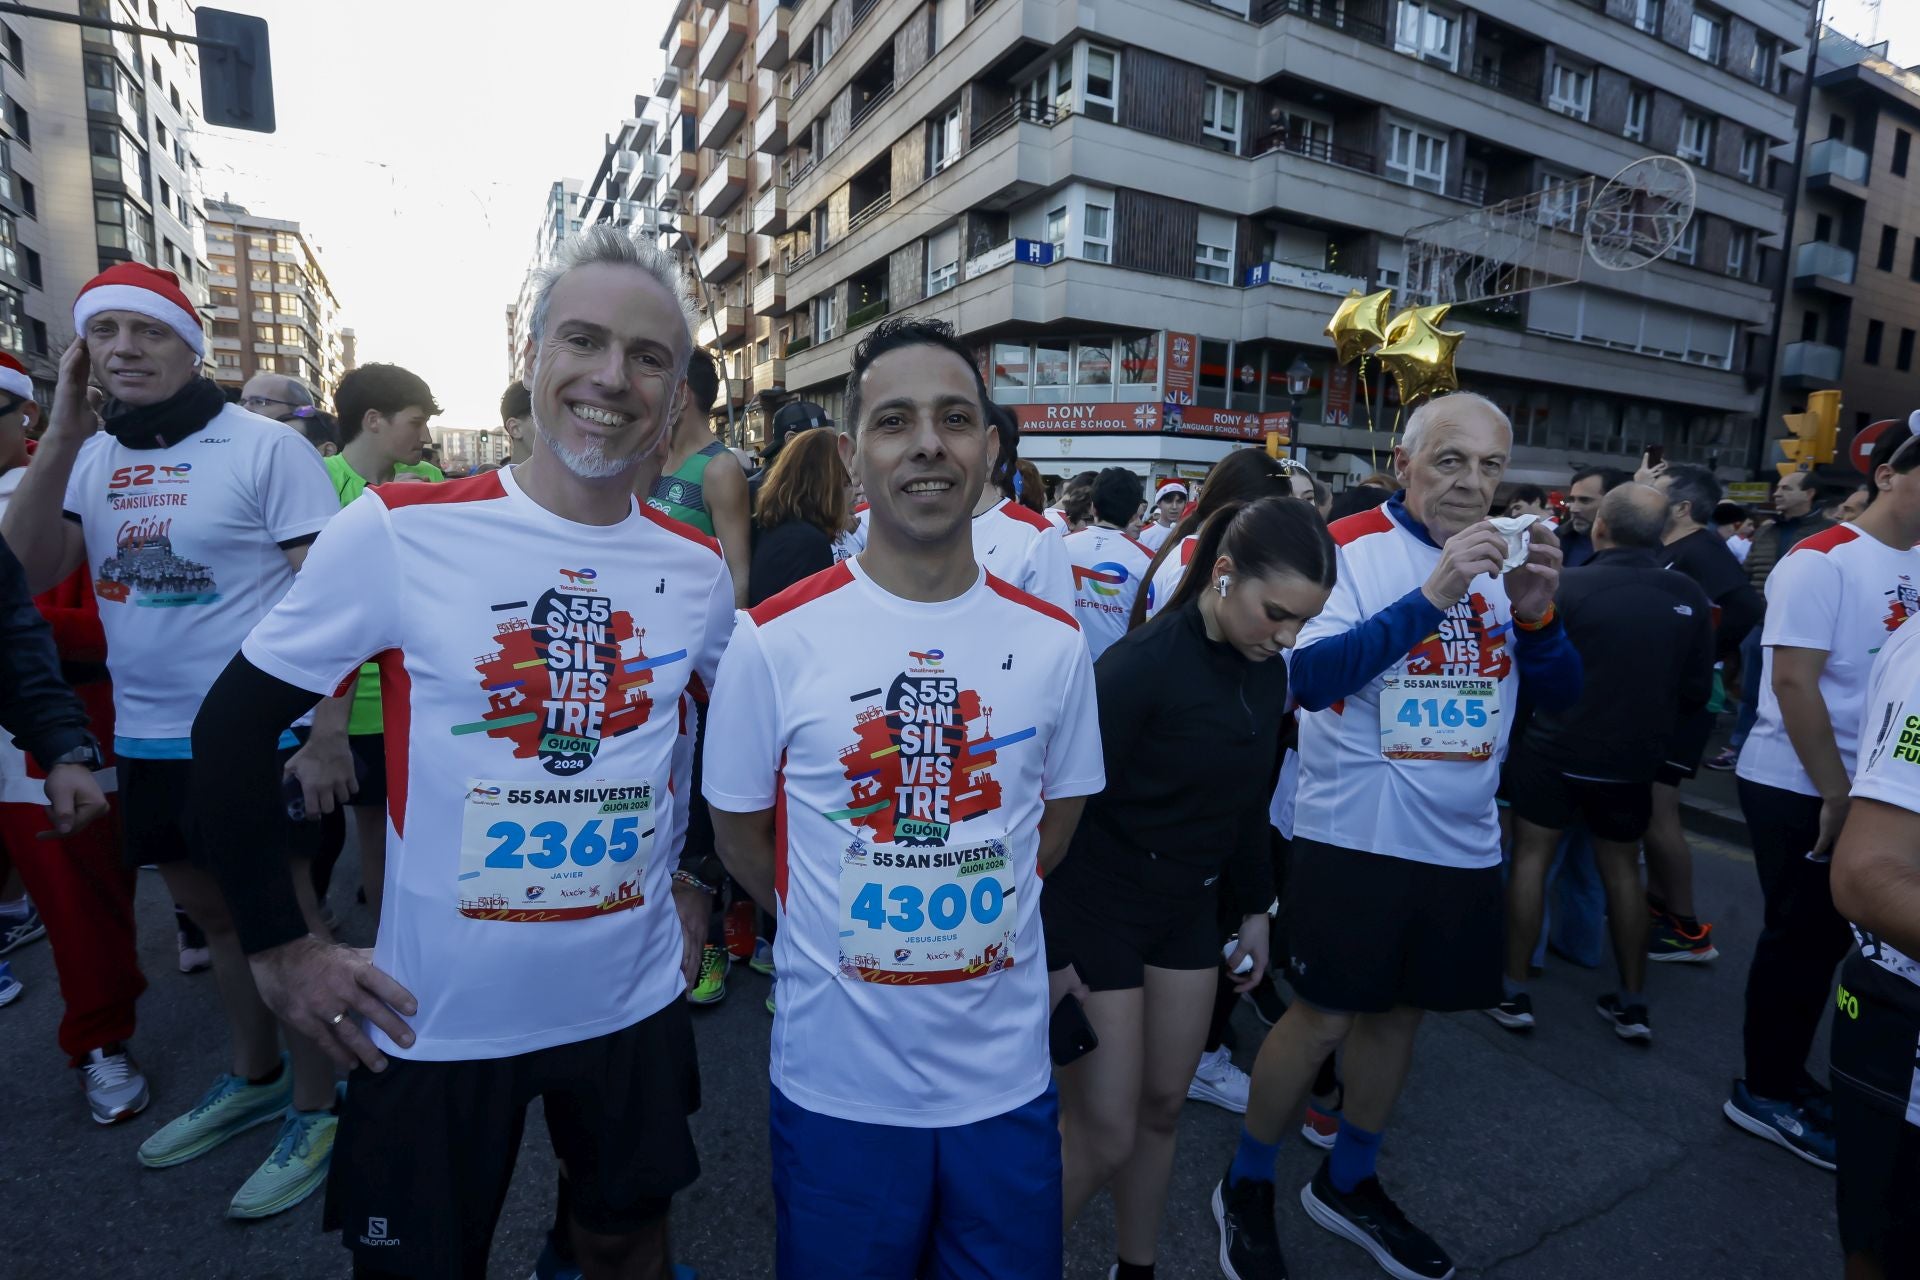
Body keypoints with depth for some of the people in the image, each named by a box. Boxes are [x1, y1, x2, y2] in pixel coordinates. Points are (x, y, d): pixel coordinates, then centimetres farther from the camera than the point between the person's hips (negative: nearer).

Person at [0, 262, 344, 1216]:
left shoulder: (266, 448, -11)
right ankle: (254, 1077, 41)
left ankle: (315, 1109, 24)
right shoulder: (91, 457, 7)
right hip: (144, 740, 7)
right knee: (213, 917, 21)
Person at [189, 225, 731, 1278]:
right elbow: (229, 730, -4)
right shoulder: (398, 531, -13)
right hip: (436, 1019, -2)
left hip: (634, 1000, 3)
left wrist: (698, 884, 8)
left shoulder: (700, 569, -4)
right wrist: (278, 945, -5)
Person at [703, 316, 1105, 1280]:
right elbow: (740, 835, -1)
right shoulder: (774, 638, -12)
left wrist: (972, 908, 3)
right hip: (834, 1082, -1)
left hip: (1007, 1077, 2)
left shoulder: (1053, 642, -5)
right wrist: (825, 927, 1)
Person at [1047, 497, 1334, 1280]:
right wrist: (1054, 948, -18)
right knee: (1103, 1135, 2)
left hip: (1187, 909, 7)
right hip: (1097, 910, -6)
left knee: (1161, 1109, 18)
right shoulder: (1141, 664, -23)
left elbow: (1247, 803, 11)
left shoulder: (1266, 672, -1)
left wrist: (1254, 909, 16)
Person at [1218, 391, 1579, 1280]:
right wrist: (1432, 595, -29)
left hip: (1463, 841, 6)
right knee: (1322, 1018, 1)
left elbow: (1561, 696, 4)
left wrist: (1535, 612, -15)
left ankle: (1347, 1182, 39)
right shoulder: (1349, 548, -11)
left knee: (1401, 1012, 17)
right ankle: (1245, 1187, 25)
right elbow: (1310, 677, -23)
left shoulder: (1503, 556, 7)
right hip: (1354, 836, -6)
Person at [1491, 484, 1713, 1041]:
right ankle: (1633, 1002, 26)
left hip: (1556, 749, -4)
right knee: (1622, 869, 17)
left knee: (1531, 856, 8)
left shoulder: (1567, 585, -17)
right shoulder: (1690, 596, -5)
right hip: (1634, 758, 4)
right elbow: (1697, 691, 4)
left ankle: (1514, 991, 13)